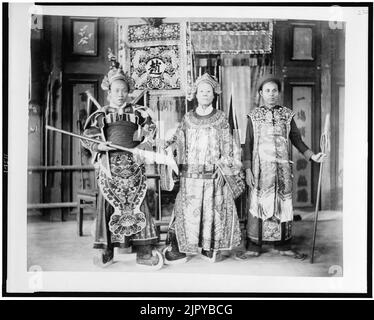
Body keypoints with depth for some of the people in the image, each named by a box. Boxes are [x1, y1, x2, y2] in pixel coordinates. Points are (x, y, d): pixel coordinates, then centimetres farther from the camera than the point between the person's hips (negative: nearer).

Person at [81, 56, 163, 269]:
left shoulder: (138, 113, 8)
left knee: (138, 203, -1)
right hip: (109, 165, 0)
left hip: (133, 164, 0)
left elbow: (151, 134, 10)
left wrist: (142, 148, -6)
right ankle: (105, 251, 12)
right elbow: (87, 138, 7)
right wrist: (99, 146, -11)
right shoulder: (100, 115, 8)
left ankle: (144, 253, 5)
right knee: (108, 205, 1)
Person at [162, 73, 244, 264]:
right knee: (187, 211, 0)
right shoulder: (187, 119, 9)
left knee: (213, 210, 2)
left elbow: (228, 147, 4)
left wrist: (223, 168, -4)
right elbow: (177, 141, 14)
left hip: (213, 175, -1)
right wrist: (166, 147, -4)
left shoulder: (220, 119, 4)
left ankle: (211, 248, 15)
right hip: (189, 175, 1)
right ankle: (179, 250, 9)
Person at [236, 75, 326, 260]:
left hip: (283, 168, 2)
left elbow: (296, 139, 12)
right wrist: (248, 170, -4)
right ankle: (254, 247, 8)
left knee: (283, 204, 6)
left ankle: (283, 246, 17)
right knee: (258, 204, -1)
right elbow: (248, 144, 2)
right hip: (261, 167, -2)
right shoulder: (254, 116, 3)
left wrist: (312, 156, -1)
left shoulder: (287, 115, 8)